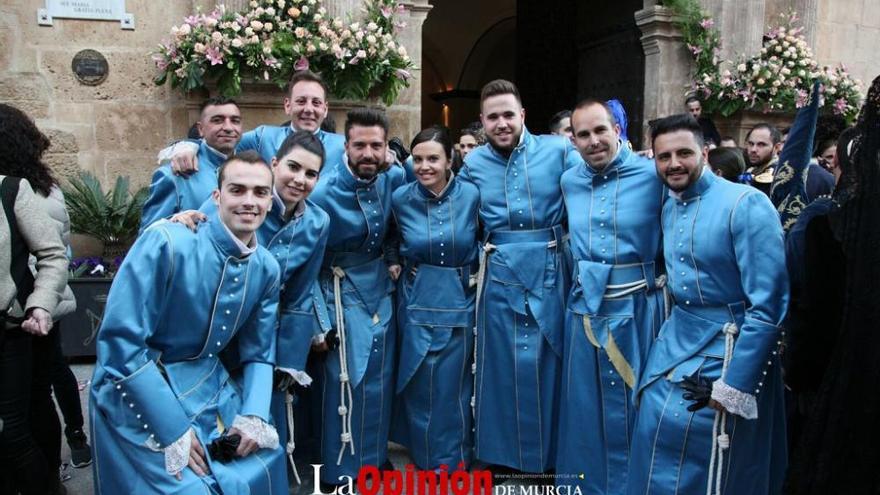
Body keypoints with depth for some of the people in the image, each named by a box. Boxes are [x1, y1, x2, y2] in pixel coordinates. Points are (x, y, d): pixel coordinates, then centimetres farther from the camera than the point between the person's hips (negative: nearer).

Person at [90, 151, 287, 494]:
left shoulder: (267, 268, -3)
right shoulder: (166, 243, -21)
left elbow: (258, 354, 7)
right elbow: (120, 342, -22)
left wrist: (254, 416, -10)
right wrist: (174, 429, -21)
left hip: (210, 390, 6)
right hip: (139, 395, -5)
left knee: (263, 465, 6)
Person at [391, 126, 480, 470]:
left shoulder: (471, 195, -7)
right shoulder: (401, 199, -5)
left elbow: (482, 239, 9)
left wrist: (477, 269, -1)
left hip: (460, 300, 0)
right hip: (418, 301, 0)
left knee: (455, 382, 9)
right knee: (421, 382, 5)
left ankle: (456, 460, 30)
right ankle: (427, 460, 26)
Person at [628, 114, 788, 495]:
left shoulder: (746, 205, -17)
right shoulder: (668, 206, 5)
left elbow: (768, 305, -20)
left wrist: (734, 385, -19)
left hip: (730, 348, -6)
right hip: (676, 341, 6)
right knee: (656, 438, 10)